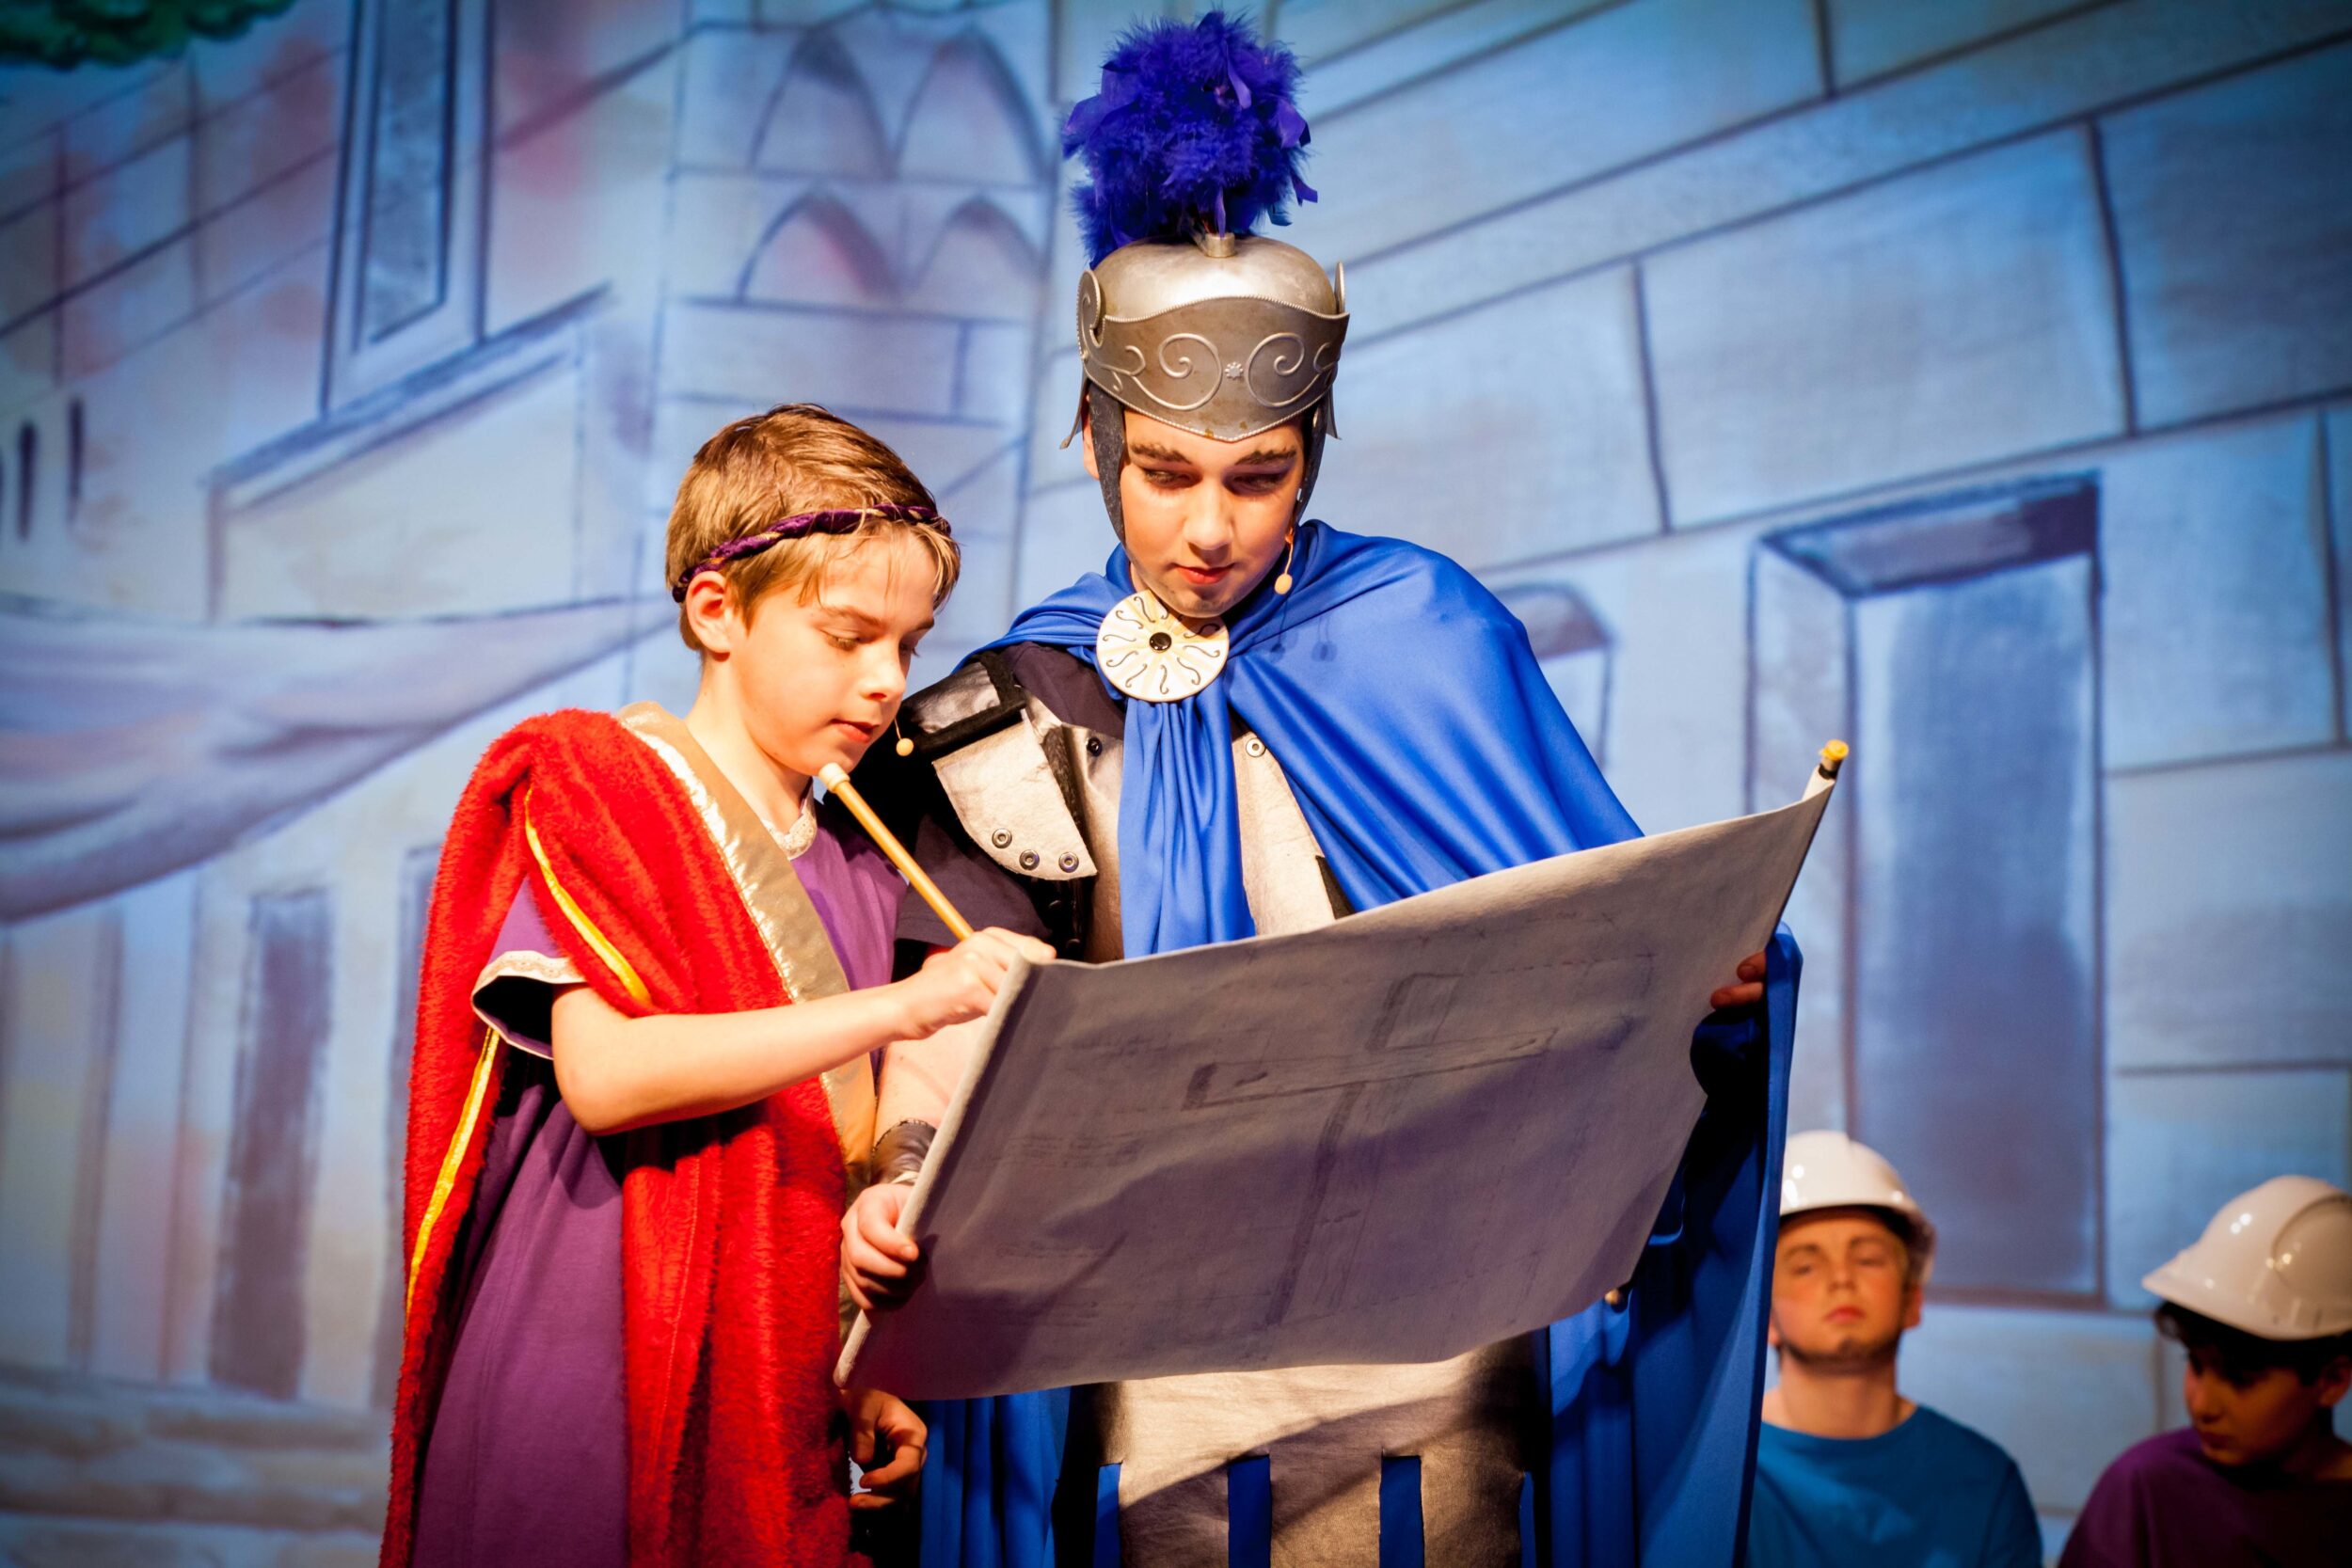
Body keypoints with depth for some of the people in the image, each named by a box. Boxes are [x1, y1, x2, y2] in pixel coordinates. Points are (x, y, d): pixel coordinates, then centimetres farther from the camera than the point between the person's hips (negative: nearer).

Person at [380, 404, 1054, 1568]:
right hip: (590, 1387, -5)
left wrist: (872, 1371, 3)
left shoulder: (855, 875, 13)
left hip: (783, 1402, 5)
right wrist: (906, 1005, -24)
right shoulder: (594, 788, -4)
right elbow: (603, 1074, -20)